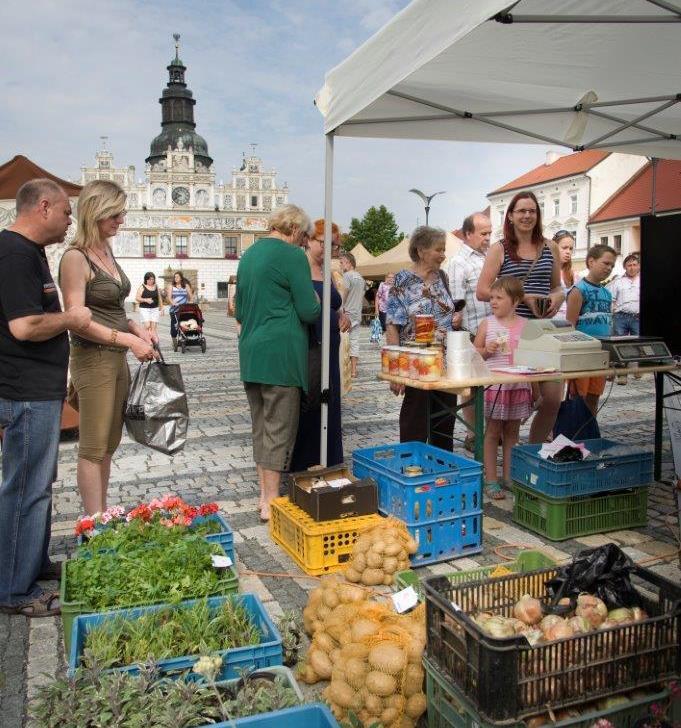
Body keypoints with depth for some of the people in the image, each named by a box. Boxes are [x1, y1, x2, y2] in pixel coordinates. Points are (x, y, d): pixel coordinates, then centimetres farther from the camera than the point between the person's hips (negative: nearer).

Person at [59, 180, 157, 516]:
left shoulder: (107, 252, 12)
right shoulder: (75, 258, -13)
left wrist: (139, 329, 4)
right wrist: (129, 340, -21)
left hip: (117, 359, 9)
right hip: (93, 359, -8)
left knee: (109, 444, 14)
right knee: (94, 448, 0)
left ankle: (102, 516, 26)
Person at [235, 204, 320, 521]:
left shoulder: (249, 254, 15)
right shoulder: (292, 255, -9)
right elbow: (310, 311, -11)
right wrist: (316, 302, 9)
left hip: (251, 352, 8)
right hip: (281, 354, -8)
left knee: (261, 427, 14)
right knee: (280, 429, -1)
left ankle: (265, 496, 22)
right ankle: (271, 503, 5)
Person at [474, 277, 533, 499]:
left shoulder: (525, 326, 2)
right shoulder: (487, 324, -1)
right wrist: (486, 351, -17)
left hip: (519, 387, 2)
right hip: (493, 387, -2)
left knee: (512, 433, 12)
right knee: (492, 433, 3)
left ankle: (509, 476, 24)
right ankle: (490, 480, 11)